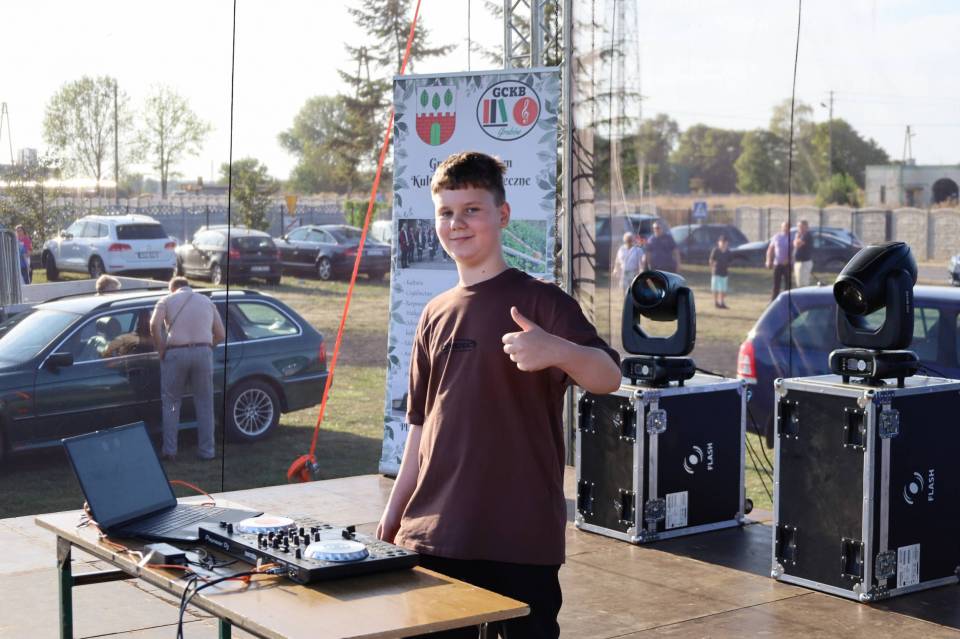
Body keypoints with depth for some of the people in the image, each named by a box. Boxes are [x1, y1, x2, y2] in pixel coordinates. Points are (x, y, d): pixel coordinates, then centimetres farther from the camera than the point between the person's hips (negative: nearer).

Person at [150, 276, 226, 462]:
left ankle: (169, 450, 7)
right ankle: (206, 450, 10)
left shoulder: (167, 300, 10)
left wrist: (160, 349, 0)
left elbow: (154, 324, -9)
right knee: (204, 403, 10)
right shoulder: (206, 301, 19)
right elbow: (220, 334, 13)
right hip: (203, 352, 2)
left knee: (171, 403, 10)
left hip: (176, 353, -2)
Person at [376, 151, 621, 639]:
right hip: (434, 533, 5)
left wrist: (558, 350, -40)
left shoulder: (539, 301, -5)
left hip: (521, 534, -5)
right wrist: (394, 511, 14)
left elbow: (608, 378, -20)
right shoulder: (436, 315, 12)